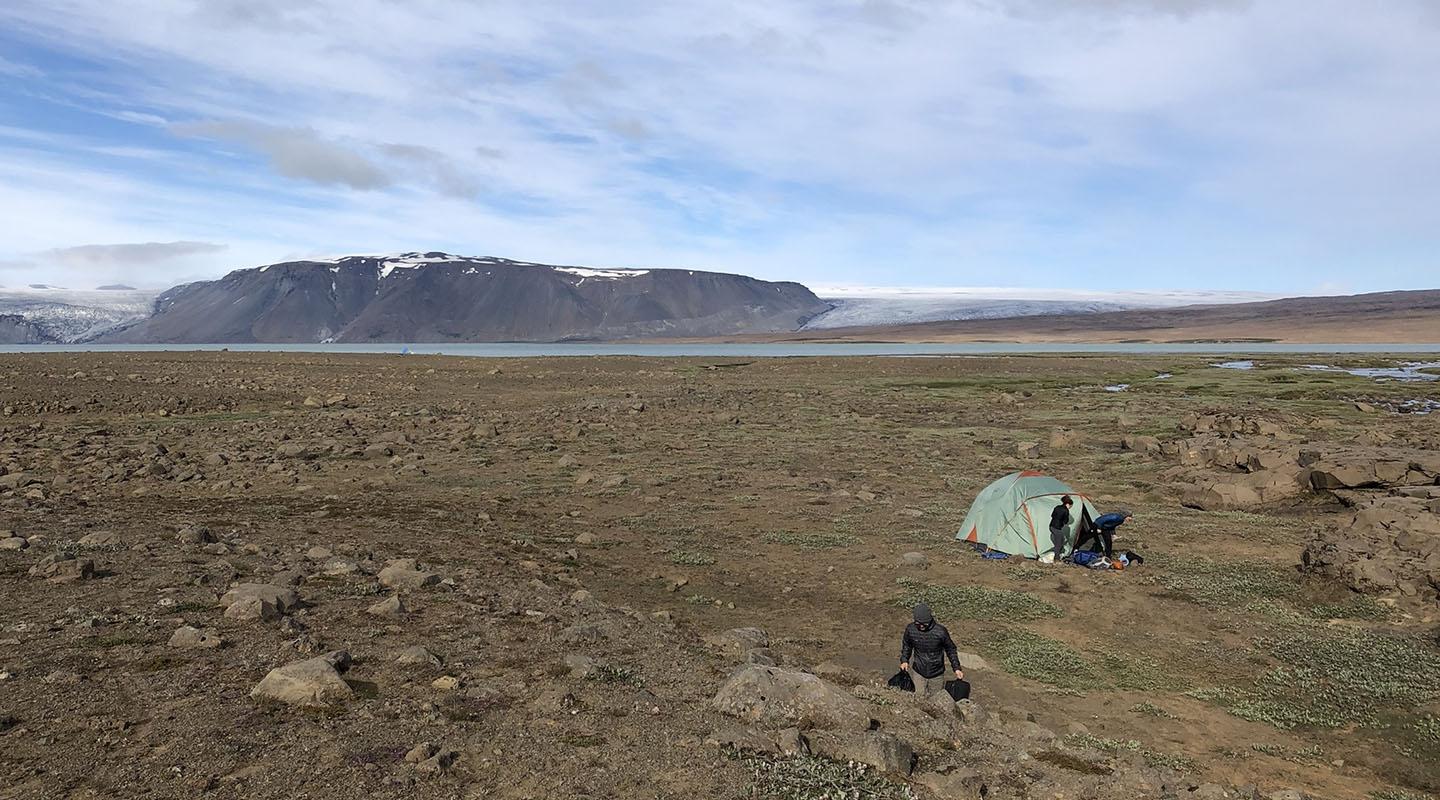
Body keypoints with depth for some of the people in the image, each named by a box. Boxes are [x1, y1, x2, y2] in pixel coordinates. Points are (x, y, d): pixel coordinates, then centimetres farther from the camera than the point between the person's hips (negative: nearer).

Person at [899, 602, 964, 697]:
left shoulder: (940, 631, -23)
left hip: (936, 674, -1)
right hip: (918, 672, 1)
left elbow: (950, 649, -7)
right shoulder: (910, 629, -16)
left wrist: (957, 668, -8)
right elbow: (906, 645, 4)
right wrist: (904, 660, -8)